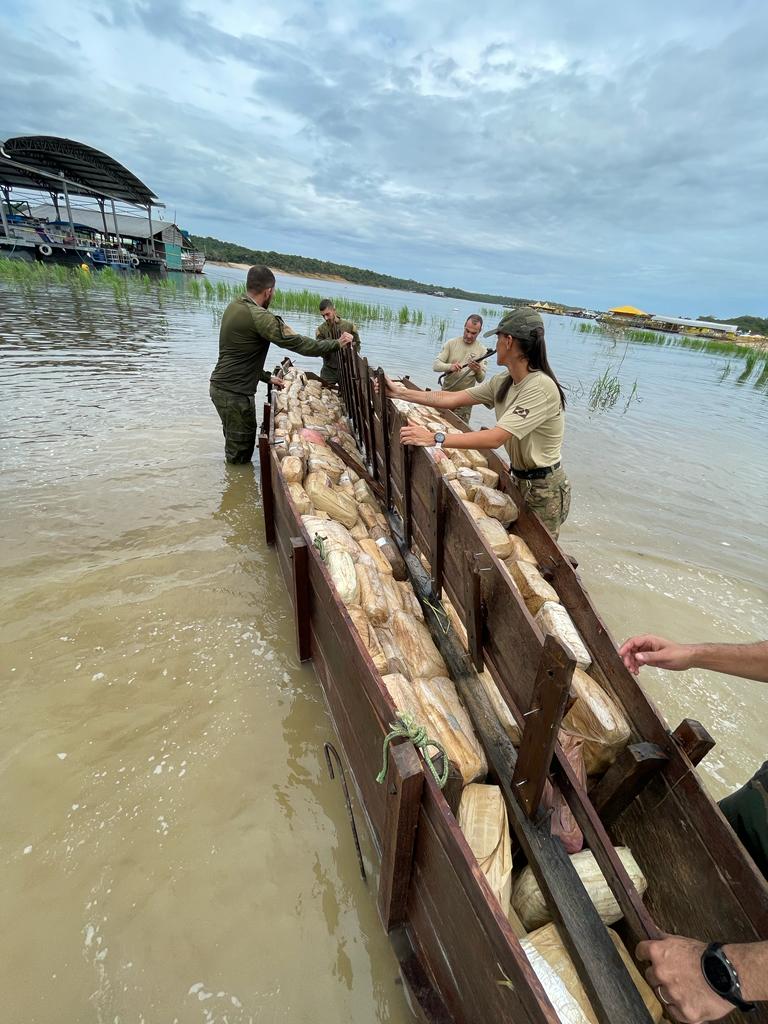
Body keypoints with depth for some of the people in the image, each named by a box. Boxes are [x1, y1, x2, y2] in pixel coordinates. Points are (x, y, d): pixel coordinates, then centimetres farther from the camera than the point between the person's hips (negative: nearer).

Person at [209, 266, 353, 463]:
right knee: (240, 455, 3)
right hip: (235, 394, -10)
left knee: (235, 445, 22)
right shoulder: (259, 316, -21)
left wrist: (267, 378, 22)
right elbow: (298, 343, -20)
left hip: (221, 386, 10)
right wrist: (337, 344, -9)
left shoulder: (234, 306, 10)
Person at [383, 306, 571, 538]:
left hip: (544, 489, -7)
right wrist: (401, 392, -4)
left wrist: (434, 438, -39)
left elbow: (495, 438, -35)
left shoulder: (540, 387, -27)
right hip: (520, 479, 8)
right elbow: (453, 399, -1)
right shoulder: (503, 382, 0)